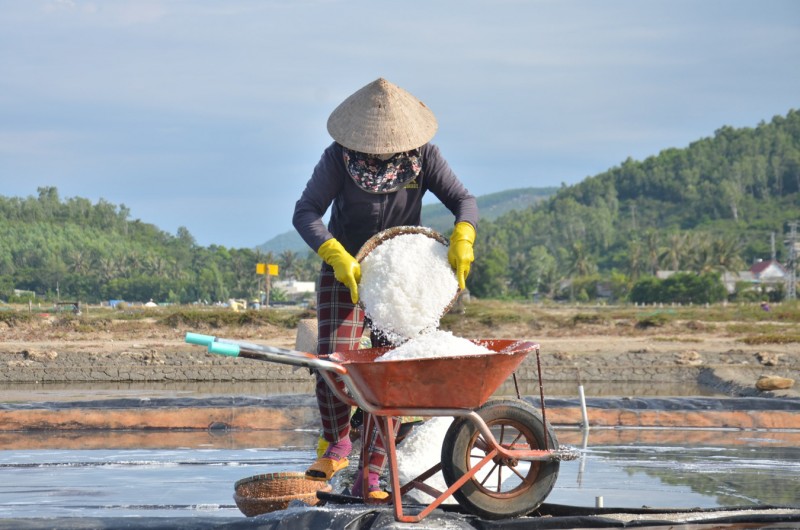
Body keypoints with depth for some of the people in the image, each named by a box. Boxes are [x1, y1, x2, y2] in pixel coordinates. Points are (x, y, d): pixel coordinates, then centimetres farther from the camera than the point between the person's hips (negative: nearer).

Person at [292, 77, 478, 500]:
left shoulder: (422, 155, -10)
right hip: (345, 272, -1)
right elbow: (305, 213, -18)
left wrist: (462, 238, -29)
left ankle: (369, 477, -3)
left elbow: (463, 200, -7)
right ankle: (337, 444, 14)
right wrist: (337, 256, -34)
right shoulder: (339, 157, -15)